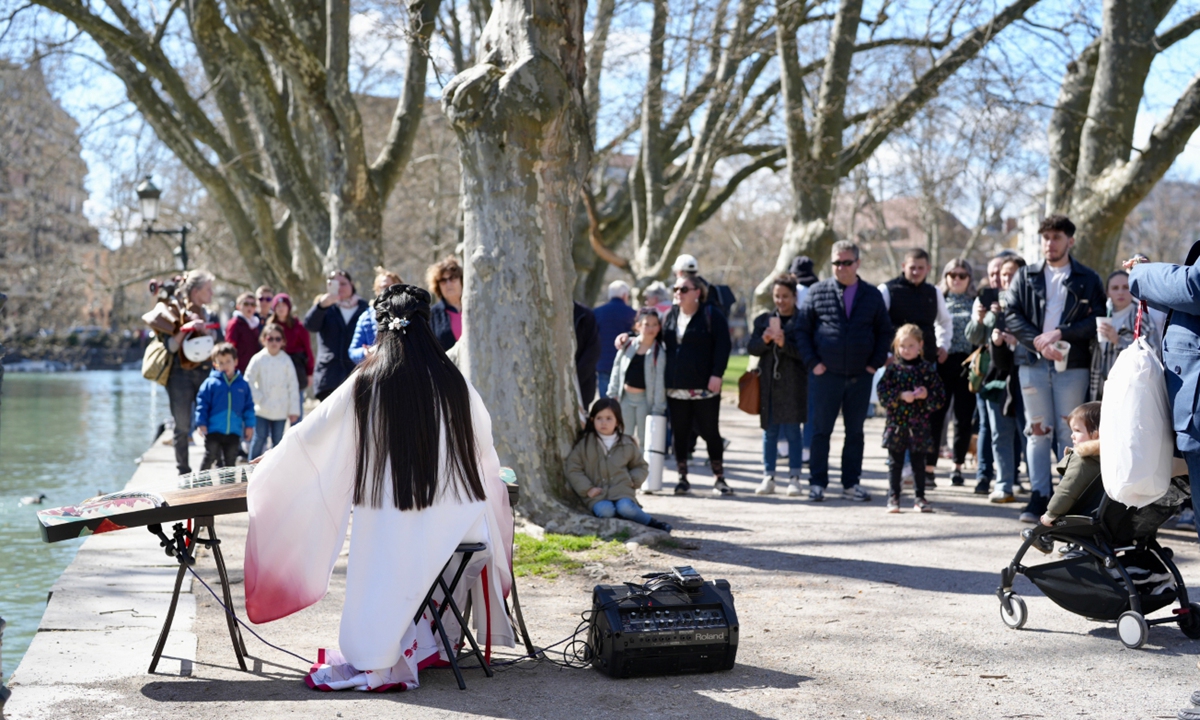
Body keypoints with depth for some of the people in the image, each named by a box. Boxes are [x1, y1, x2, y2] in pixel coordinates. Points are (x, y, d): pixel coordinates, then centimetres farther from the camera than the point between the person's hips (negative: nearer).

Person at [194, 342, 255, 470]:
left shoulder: (243, 384, 4)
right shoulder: (211, 383, -5)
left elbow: (248, 406, 9)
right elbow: (202, 404, -4)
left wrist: (249, 425, 6)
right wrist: (201, 423, -10)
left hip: (234, 432, 3)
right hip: (214, 431, -3)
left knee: (230, 462, 12)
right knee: (210, 458, 2)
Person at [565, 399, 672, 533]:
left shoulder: (627, 444, 9)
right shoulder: (584, 443, 3)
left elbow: (641, 466, 22)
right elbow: (573, 469, 3)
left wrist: (633, 481, 3)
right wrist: (587, 489, -8)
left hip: (622, 492, 1)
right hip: (597, 495, -1)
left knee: (625, 507, -32)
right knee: (604, 511, -33)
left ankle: (652, 522, -9)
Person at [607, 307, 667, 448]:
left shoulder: (659, 352, -8)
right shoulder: (627, 345, 1)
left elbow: (660, 383, -10)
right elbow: (617, 371, 8)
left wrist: (657, 410, -13)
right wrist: (613, 394, 5)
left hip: (645, 398, -3)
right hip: (625, 396, 3)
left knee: (644, 439, 4)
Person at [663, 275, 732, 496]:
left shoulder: (712, 316, -4)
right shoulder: (670, 316, 12)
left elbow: (723, 346, -8)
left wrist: (717, 374, -16)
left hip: (704, 387, -5)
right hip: (676, 387, 5)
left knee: (710, 431, 1)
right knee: (679, 433, 6)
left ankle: (719, 479, 10)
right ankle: (682, 478, 14)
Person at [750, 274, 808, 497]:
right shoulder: (763, 320, 12)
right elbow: (752, 348, 7)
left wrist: (784, 343, -22)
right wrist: (764, 340, -12)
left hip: (792, 384, -4)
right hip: (768, 383, 4)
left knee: (792, 430, -2)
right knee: (769, 431, 7)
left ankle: (794, 477, 3)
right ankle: (768, 477, 10)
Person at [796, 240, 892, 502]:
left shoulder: (872, 295, 7)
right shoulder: (817, 292, 2)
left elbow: (885, 332, 12)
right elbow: (802, 330, 4)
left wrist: (875, 363, 0)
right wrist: (812, 362, -5)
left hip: (860, 377, 2)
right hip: (825, 375, -2)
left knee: (855, 432, 8)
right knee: (821, 431, 2)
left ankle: (851, 484, 15)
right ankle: (817, 483, 7)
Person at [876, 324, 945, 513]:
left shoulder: (928, 369, 3)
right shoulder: (893, 368, 2)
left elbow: (941, 397, 3)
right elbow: (883, 394, -4)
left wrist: (927, 395, -16)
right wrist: (900, 396, -16)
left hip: (920, 426, 0)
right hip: (896, 424, 0)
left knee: (918, 463, 8)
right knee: (895, 463, 4)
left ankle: (919, 497, 17)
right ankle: (893, 497, 11)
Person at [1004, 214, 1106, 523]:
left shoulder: (1088, 280, 8)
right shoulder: (1025, 277, 13)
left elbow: (1096, 320, -2)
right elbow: (1011, 315, 3)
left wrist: (1060, 333, -14)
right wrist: (1039, 341, -11)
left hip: (1072, 362, -1)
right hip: (1033, 362, 2)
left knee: (1069, 433, -1)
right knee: (1038, 430, 1)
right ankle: (1039, 496, 2)